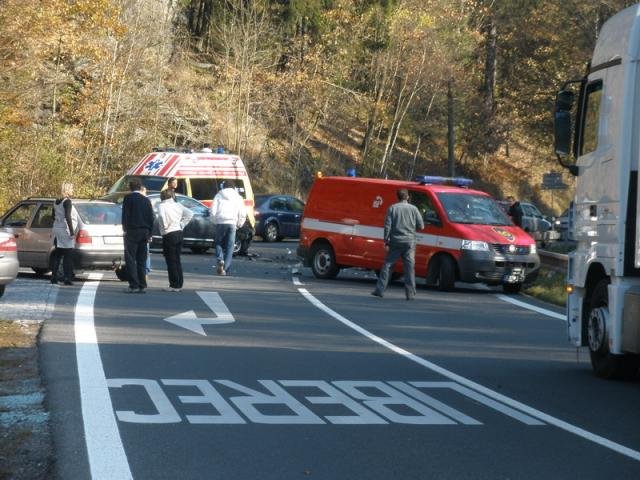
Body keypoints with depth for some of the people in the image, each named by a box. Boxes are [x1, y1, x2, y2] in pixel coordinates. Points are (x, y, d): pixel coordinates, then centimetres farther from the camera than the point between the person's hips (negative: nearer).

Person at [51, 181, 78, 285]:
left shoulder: (56, 202, 11)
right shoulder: (67, 202, -13)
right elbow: (67, 217, -21)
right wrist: (72, 232, -20)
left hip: (57, 230, 8)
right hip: (65, 232, -8)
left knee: (57, 255, 11)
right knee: (68, 256, -3)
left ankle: (54, 278, 11)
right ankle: (67, 278, -6)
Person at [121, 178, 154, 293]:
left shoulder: (128, 198, -4)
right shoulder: (146, 200, 11)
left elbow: (125, 215, -10)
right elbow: (151, 218, 12)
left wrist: (125, 228, -2)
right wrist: (149, 234, 16)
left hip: (132, 231, -5)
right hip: (144, 232, 5)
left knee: (130, 259, -4)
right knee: (141, 260, 10)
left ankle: (134, 285, -12)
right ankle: (142, 286, 8)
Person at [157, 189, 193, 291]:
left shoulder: (162, 206, -8)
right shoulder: (178, 205, 10)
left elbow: (162, 216, -28)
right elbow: (190, 213, 6)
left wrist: (164, 226, -11)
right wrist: (182, 224, 8)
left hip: (169, 235, -7)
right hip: (179, 233, 7)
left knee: (171, 261, -2)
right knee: (177, 260, 14)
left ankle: (174, 285, -2)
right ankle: (179, 283, 16)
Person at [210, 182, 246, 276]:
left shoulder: (219, 196, 6)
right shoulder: (238, 197, 12)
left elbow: (213, 211, -1)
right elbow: (243, 214, 8)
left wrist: (215, 221, 13)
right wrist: (239, 225, 18)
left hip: (220, 223, -1)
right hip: (232, 223, 1)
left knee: (219, 243, 15)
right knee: (229, 247, 4)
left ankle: (220, 260, -10)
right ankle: (225, 269, -1)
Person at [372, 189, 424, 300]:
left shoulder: (392, 208, 0)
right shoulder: (413, 209, 1)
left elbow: (387, 226, -3)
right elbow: (421, 226, 2)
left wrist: (386, 242, 0)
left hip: (395, 241, 0)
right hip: (409, 242, 0)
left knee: (387, 265, 7)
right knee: (410, 267, 2)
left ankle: (380, 290, 6)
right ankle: (410, 293, -1)